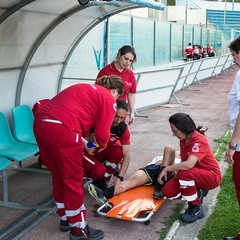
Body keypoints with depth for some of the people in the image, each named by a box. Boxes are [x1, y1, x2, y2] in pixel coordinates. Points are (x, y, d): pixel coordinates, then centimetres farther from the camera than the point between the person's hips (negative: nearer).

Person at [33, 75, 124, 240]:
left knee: (59, 177, 21)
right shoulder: (109, 99, 6)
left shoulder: (85, 88, 30)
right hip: (61, 128, -9)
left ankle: (65, 219, 37)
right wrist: (103, 145, 22)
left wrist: (80, 140, 32)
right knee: (73, 181, 5)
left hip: (41, 122, 9)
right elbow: (102, 132, 0)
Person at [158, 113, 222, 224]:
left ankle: (196, 208, -16)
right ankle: (198, 193, 10)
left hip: (212, 176, -7)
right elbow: (184, 161, 4)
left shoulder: (199, 141, -27)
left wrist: (167, 169, -29)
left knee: (184, 173, -36)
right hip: (195, 175, 8)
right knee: (167, 191, -12)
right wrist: (174, 169, -17)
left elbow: (188, 164, -41)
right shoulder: (183, 140, -1)